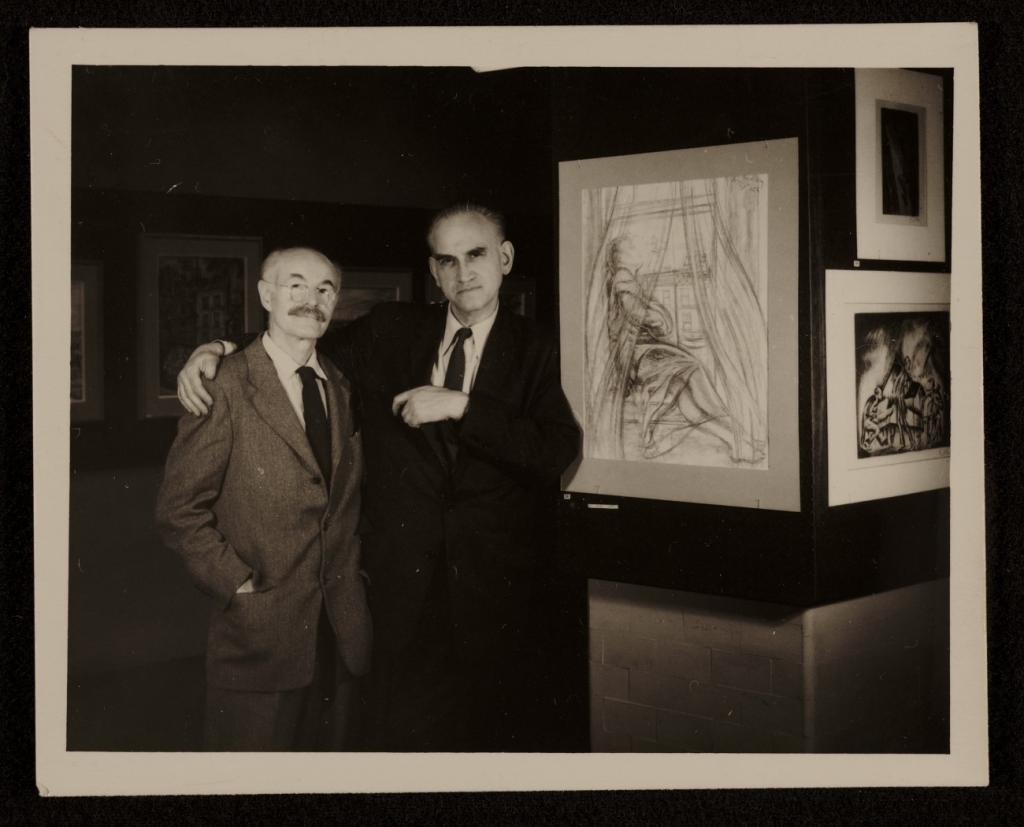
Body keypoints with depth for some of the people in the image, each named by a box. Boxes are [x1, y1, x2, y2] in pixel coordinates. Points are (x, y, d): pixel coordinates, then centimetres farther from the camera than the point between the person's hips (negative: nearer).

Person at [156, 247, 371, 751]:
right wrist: (238, 584, -13)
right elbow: (179, 510, -10)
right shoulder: (225, 388, -10)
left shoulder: (343, 389, 9)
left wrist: (353, 566, 8)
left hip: (342, 630, 5)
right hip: (261, 629, -5)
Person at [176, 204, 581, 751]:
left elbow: (559, 453, -14)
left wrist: (460, 405, -20)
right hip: (401, 576, 1)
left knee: (492, 731, 11)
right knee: (398, 729, 9)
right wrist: (216, 350, 0)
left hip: (493, 581, -1)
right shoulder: (390, 331, 5)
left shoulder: (534, 352, -1)